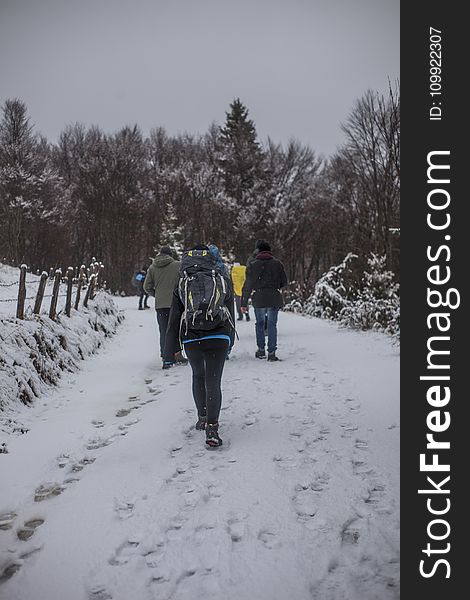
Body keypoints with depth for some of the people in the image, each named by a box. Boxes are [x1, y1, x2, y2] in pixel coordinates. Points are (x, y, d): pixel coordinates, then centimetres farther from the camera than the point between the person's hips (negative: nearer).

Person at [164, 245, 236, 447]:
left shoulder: (182, 284, 5)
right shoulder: (222, 281, 7)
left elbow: (174, 320, 5)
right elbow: (231, 313, 13)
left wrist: (169, 351, 11)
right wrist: (230, 340, 25)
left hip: (191, 339, 1)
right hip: (218, 337, -1)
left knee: (198, 375, 23)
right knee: (213, 381, 1)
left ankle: (202, 417, 32)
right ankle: (212, 427, -10)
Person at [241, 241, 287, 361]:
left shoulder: (253, 265, 2)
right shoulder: (277, 264, 4)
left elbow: (247, 285, 2)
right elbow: (284, 282, 5)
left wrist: (244, 303, 6)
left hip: (259, 299, 0)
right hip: (274, 299, 0)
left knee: (259, 323, 16)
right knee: (272, 324, 6)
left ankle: (261, 349, 14)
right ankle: (271, 352, 3)